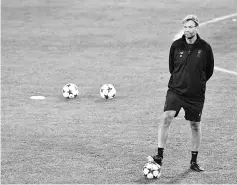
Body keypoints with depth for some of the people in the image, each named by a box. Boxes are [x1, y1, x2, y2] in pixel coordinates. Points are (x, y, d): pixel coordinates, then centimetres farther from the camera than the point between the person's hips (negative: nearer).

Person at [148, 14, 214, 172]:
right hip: (176, 90, 0)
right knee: (167, 117, -20)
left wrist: (198, 82, 8)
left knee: (195, 125, 7)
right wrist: (180, 80, 11)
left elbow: (209, 71, 8)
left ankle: (194, 161, 23)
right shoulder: (176, 45, -1)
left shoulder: (205, 48, -4)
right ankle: (160, 156, -18)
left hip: (196, 94, 0)